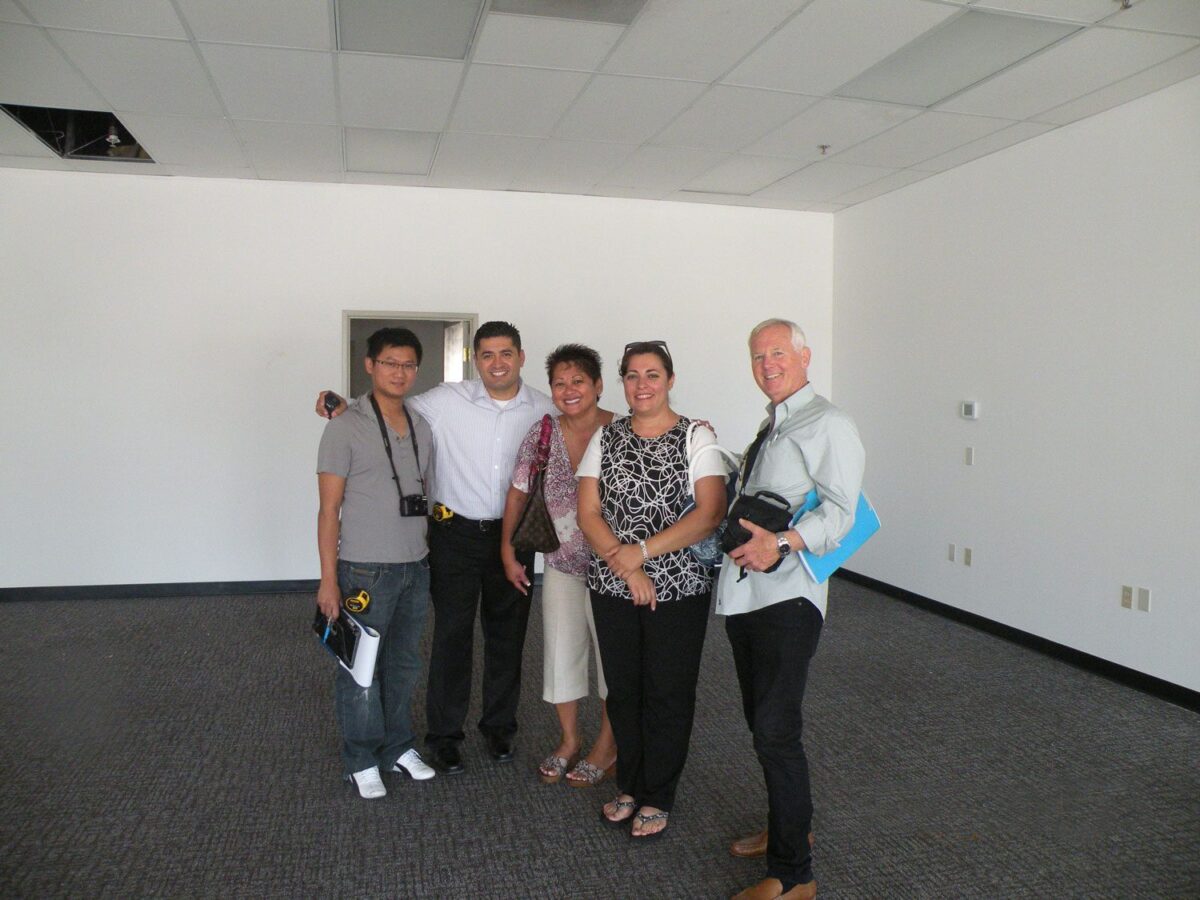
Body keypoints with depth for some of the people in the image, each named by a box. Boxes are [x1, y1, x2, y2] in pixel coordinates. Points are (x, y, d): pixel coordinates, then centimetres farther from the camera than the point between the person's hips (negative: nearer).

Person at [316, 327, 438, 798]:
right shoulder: (345, 427, -9)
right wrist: (328, 579, -12)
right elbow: (329, 509, -10)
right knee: (361, 670, 6)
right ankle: (361, 760, 23)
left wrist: (428, 555, 12)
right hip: (364, 571, -5)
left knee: (404, 664, 16)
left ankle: (398, 746, 33)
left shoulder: (421, 428, 8)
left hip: (415, 568, 6)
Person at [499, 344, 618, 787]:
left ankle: (606, 746, 29)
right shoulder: (542, 433, -2)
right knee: (561, 653, 13)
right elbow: (518, 493, 6)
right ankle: (569, 739, 34)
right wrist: (508, 550, 5)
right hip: (561, 564, 4)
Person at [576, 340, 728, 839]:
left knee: (667, 694, 7)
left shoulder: (696, 437, -4)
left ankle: (657, 798, 26)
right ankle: (629, 786, 33)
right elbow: (587, 512, 0)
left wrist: (643, 550, -17)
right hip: (612, 587, 3)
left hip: (678, 589, -3)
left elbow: (710, 513, -14)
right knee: (622, 690, 13)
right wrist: (625, 566, -12)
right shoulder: (605, 438, 6)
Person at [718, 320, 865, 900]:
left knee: (776, 731, -7)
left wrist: (780, 545, -33)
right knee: (760, 722, 18)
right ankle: (789, 827, 37)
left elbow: (838, 511, -18)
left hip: (787, 595, -9)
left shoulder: (827, 425, -8)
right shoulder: (767, 428, 18)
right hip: (744, 589, 9)